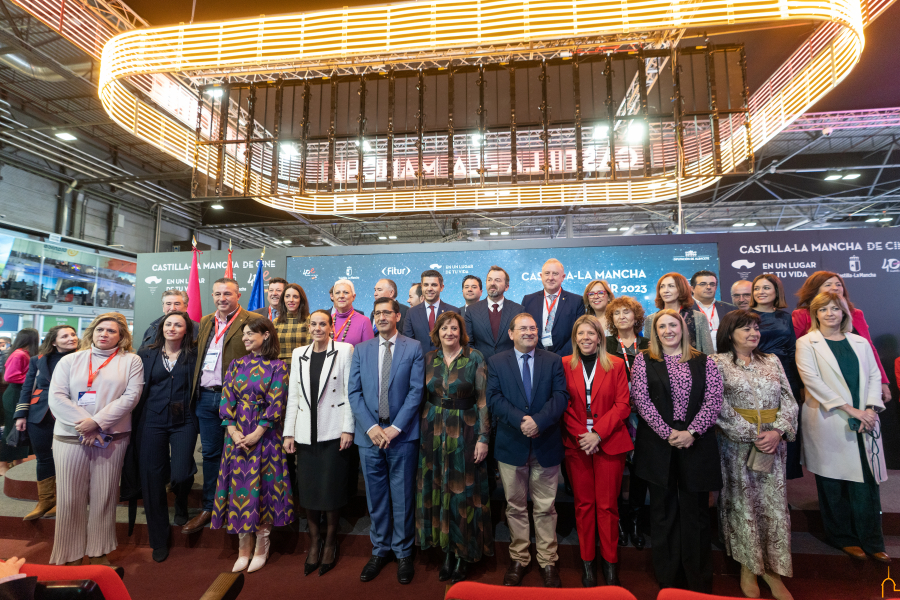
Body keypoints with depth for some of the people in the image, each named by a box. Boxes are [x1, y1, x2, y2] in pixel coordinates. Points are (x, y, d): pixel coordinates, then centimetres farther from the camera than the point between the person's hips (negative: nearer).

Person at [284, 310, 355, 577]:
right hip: (305, 432, 4)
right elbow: (293, 395, 9)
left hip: (333, 432, -3)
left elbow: (350, 391, -5)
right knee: (307, 489, 8)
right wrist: (289, 432, 6)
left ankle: (330, 543, 24)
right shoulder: (298, 354, 10)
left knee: (331, 488, 2)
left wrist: (348, 428, -9)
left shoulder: (344, 350, -2)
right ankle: (314, 542, 28)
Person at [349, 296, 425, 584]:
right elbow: (354, 392, 2)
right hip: (369, 434, 3)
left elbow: (416, 391, -6)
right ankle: (379, 550, 30)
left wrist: (395, 427, -12)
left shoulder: (414, 348, 0)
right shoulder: (361, 350, 8)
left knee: (402, 497, 7)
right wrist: (371, 427, -9)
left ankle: (403, 553, 25)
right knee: (375, 496, 13)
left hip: (402, 434, -2)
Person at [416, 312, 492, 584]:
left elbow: (483, 400, -7)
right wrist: (420, 432, 6)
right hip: (433, 433, 4)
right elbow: (421, 396, 10)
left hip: (465, 432, -3)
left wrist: (483, 437, -11)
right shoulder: (428, 359, 4)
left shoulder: (475, 358, -7)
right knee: (437, 489, 10)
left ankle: (465, 553, 24)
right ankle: (447, 549, 28)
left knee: (464, 491, 5)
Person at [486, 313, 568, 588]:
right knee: (515, 507, 13)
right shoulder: (496, 362, 2)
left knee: (546, 508, 10)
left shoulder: (553, 361, 3)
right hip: (511, 445, 0)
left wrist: (538, 421, -21)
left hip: (546, 445, 0)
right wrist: (521, 421, -20)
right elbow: (494, 399, -7)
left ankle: (548, 562, 26)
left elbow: (560, 397, -7)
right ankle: (519, 559, 29)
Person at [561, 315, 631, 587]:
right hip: (576, 444, 1)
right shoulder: (565, 365, 2)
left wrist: (598, 434, -13)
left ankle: (610, 561, 22)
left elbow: (623, 404, -4)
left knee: (607, 504, 5)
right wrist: (580, 435, -10)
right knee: (583, 503, 9)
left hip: (609, 444, 0)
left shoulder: (616, 365, 2)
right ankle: (587, 561, 22)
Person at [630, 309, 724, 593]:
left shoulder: (704, 362, 7)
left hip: (697, 444, 1)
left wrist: (691, 432, -13)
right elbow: (641, 399, -5)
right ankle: (667, 578, 24)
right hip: (657, 445, -1)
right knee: (663, 511, 10)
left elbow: (713, 400, -2)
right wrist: (667, 433, -12)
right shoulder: (643, 360, 3)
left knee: (696, 512, 8)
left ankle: (699, 581, 24)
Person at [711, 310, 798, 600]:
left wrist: (779, 431, -10)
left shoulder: (772, 361, 11)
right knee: (743, 504, 5)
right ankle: (748, 568, 20)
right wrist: (753, 435, -14)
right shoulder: (717, 363, -4)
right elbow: (719, 407, -11)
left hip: (774, 444, 4)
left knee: (775, 504, 6)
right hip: (736, 444, -4)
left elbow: (789, 400, 6)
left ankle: (773, 569, 21)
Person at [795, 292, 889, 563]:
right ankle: (844, 538, 19)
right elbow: (811, 379, -9)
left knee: (867, 481, 4)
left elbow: (874, 376, 10)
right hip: (828, 423, -3)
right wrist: (849, 408, -13)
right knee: (833, 484, 4)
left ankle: (871, 541, 17)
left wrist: (871, 408, -6)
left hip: (863, 422, 4)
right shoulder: (806, 343, 0)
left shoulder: (860, 343, 14)